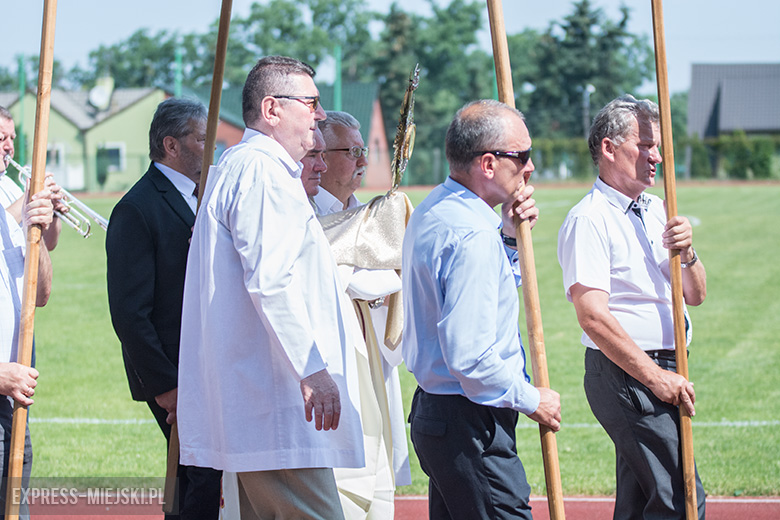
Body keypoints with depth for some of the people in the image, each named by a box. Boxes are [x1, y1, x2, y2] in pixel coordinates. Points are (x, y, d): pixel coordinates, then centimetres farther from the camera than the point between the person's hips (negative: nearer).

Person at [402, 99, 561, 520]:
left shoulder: (434, 209, 12)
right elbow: (470, 356, -25)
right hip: (471, 424, -11)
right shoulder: (471, 236, -21)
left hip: (432, 409, 11)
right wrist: (531, 399, -11)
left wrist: (508, 236, 13)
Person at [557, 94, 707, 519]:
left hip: (660, 372, 9)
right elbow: (593, 316, -20)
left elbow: (695, 295, 17)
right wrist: (655, 376, -20)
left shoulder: (656, 211, 16)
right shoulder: (589, 219, -12)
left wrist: (686, 254, -5)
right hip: (623, 374, -9)